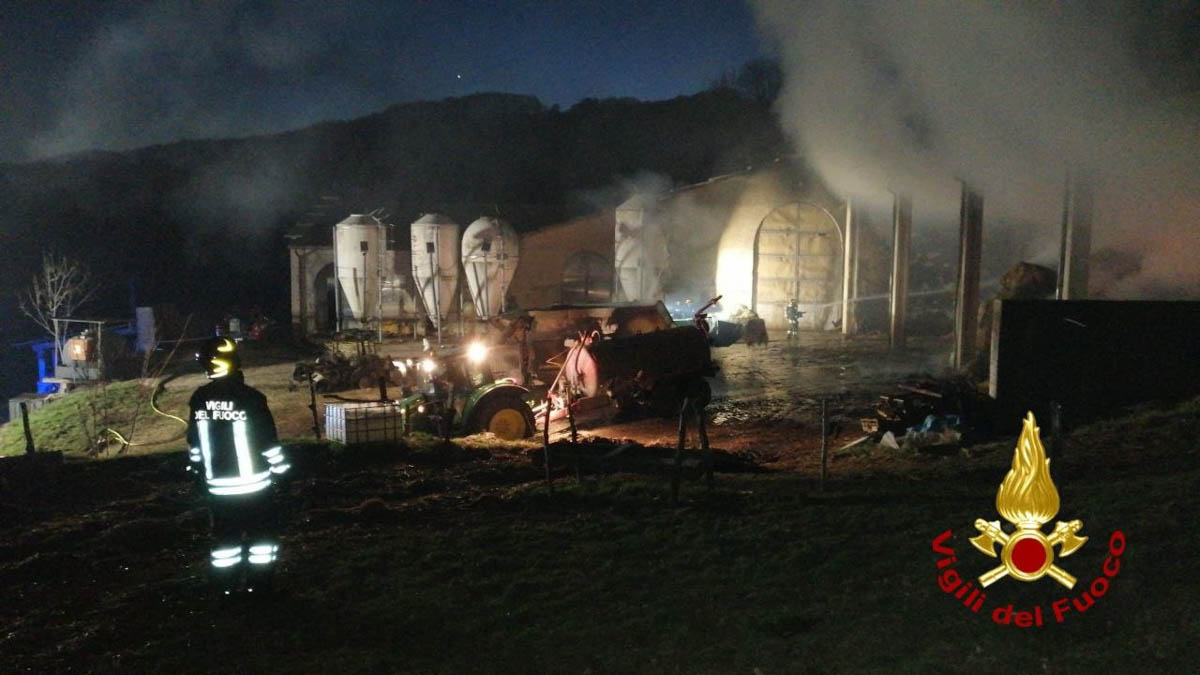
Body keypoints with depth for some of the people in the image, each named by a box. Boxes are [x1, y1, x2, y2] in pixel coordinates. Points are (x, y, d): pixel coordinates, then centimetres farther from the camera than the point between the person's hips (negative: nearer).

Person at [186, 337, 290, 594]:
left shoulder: (199, 399, -2)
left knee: (225, 536, 15)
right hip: (254, 484, -4)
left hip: (217, 486, 4)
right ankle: (259, 584, 13)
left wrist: (197, 471, 23)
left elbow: (194, 442, 9)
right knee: (261, 534, 9)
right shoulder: (250, 398, -17)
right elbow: (268, 440, -11)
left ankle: (225, 587, 22)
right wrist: (280, 469, 2)